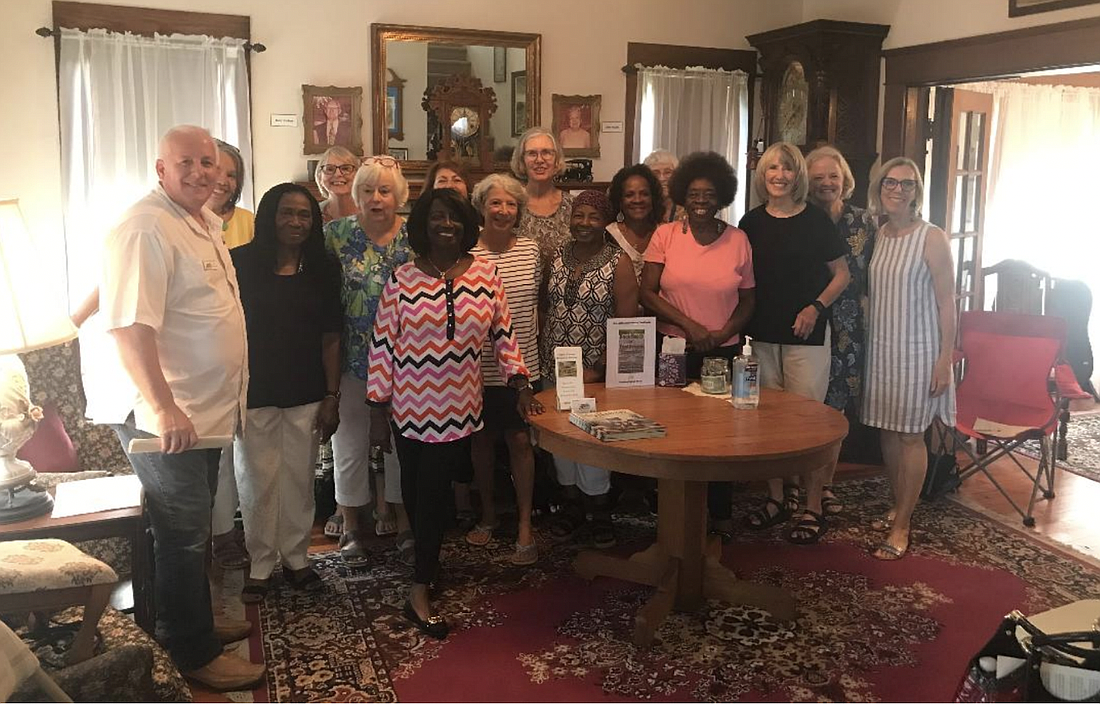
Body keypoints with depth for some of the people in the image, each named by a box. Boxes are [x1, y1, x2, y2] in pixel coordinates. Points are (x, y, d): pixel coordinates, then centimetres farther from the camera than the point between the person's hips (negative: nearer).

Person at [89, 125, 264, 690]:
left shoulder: (204, 222, 11)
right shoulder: (146, 228, -20)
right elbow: (129, 326, -27)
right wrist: (165, 410, -29)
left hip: (205, 411, 9)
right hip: (164, 419, -9)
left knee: (194, 528, 21)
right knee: (183, 536, 3)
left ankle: (197, 621, 37)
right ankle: (193, 653, 17)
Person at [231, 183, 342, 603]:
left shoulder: (323, 270, 3)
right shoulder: (241, 263, -4)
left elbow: (330, 339, 4)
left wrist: (332, 397, 1)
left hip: (307, 395, 2)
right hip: (254, 392, -2)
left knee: (300, 478, 10)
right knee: (258, 481, 6)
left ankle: (295, 558, 25)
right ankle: (260, 565, 20)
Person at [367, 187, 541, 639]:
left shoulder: (485, 275, 0)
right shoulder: (402, 280, -6)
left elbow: (503, 334, 7)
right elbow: (383, 346, -4)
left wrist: (521, 383, -2)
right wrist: (378, 411, -5)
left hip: (458, 408, 1)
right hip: (410, 407, -1)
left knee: (435, 492, 7)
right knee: (416, 491, 10)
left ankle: (419, 591, 20)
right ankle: (427, 564, 29)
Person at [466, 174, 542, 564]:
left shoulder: (530, 249, 2)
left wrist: (533, 340, 9)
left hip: (523, 364, 1)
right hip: (480, 367, -1)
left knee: (520, 440, 2)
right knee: (482, 439, 13)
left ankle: (525, 525, 13)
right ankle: (487, 513, 31)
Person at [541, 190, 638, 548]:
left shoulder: (619, 262, -7)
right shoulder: (556, 258, 6)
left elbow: (626, 323, -11)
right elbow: (544, 307, 12)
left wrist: (599, 369, -16)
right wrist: (544, 354, 1)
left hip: (597, 371, -4)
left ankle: (599, 510, 18)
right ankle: (571, 503, 27)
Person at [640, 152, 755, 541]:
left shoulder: (738, 240, 3)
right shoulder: (665, 235, -1)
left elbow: (748, 300, 7)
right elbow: (647, 293, -5)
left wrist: (723, 333, -11)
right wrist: (690, 325, -15)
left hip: (724, 353, 1)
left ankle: (721, 512, 22)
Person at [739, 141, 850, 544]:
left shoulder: (816, 221, -3)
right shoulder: (752, 222, 6)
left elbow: (841, 275, 2)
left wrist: (816, 307, -13)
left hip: (806, 334, -4)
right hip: (762, 333, 4)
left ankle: (812, 507, 10)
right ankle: (777, 497, 24)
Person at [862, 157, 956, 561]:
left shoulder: (931, 238, -9)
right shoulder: (878, 235, 8)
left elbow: (946, 302, -10)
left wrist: (944, 360, -14)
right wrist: (862, 342, 10)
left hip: (917, 349, -6)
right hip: (880, 347, 6)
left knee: (910, 436, 0)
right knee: (888, 432, 11)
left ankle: (901, 526, 8)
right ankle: (898, 508, 27)